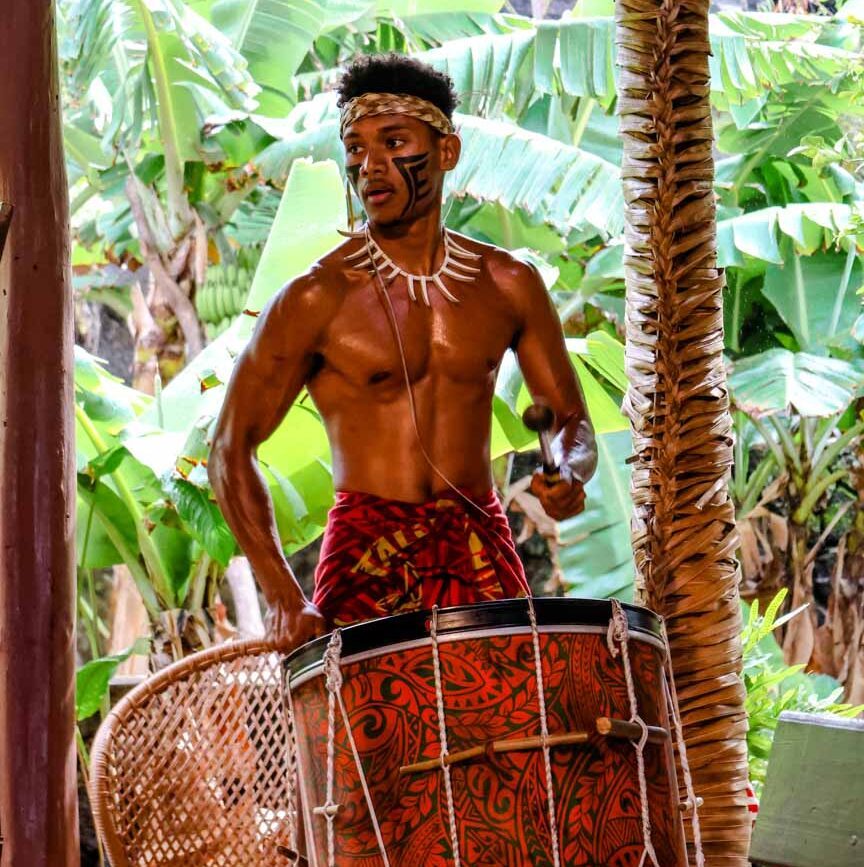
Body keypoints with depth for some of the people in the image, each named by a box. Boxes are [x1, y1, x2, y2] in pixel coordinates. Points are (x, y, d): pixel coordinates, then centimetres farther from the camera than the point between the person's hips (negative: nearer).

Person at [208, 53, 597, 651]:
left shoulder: (507, 286, 6)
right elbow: (231, 452, -3)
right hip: (366, 557, -3)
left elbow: (573, 421, 15)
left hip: (482, 554, 3)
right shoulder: (317, 300, -5)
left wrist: (569, 473, -10)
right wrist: (285, 599, -14)